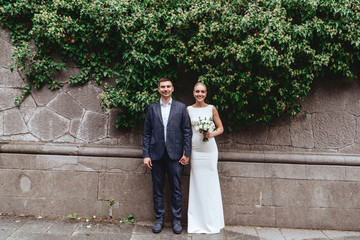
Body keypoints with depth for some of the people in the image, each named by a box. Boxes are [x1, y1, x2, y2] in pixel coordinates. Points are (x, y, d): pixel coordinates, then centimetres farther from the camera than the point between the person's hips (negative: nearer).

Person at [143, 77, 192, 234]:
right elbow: (146, 133, 6)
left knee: (176, 189, 6)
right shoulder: (152, 108, 7)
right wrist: (146, 155, -1)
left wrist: (187, 153, -3)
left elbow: (186, 131, 3)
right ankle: (159, 219, 23)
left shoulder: (181, 107, 4)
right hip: (156, 155, 1)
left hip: (175, 154, -1)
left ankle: (176, 220, 20)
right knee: (157, 190, 9)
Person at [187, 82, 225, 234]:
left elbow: (221, 128, 8)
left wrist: (211, 134, -12)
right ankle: (197, 223, 15)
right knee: (197, 184, 3)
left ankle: (212, 222, 17)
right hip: (195, 150, 0)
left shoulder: (211, 108, 4)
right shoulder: (188, 110, 5)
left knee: (211, 183, 3)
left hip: (209, 149, 0)